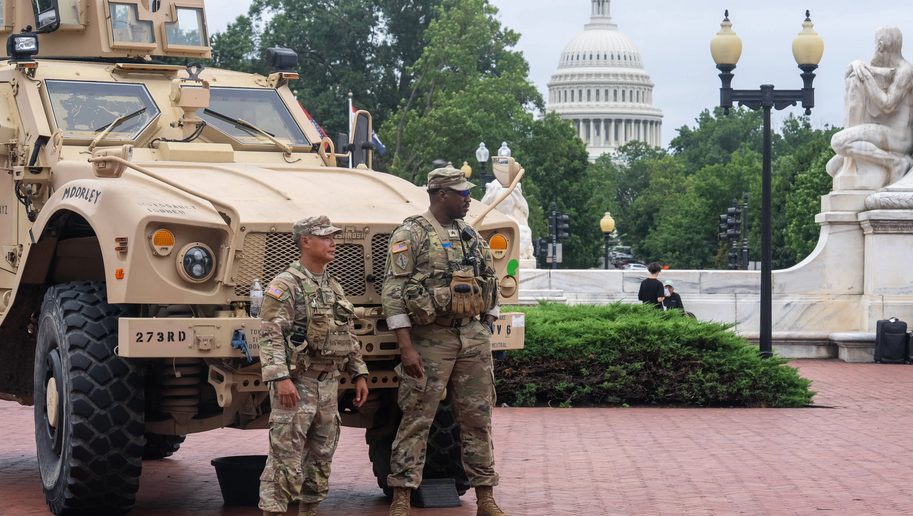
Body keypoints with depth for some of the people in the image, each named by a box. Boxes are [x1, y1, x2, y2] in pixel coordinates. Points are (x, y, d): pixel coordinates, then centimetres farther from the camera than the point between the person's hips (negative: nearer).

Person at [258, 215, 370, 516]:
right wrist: (280, 378, -26)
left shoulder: (334, 288, 15)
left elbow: (349, 337, 22)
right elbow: (270, 336, -17)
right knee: (286, 459, -9)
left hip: (328, 383, 8)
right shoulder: (285, 286, -9)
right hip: (295, 383, -8)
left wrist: (359, 375, 16)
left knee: (322, 456, 12)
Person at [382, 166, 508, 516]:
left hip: (475, 337, 5)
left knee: (477, 419, 7)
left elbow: (491, 287, 20)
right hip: (431, 339, -5)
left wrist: (489, 334, 13)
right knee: (417, 419, -4)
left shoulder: (472, 236, 14)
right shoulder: (409, 236, -5)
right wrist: (406, 348, -16)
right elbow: (394, 295, -10)